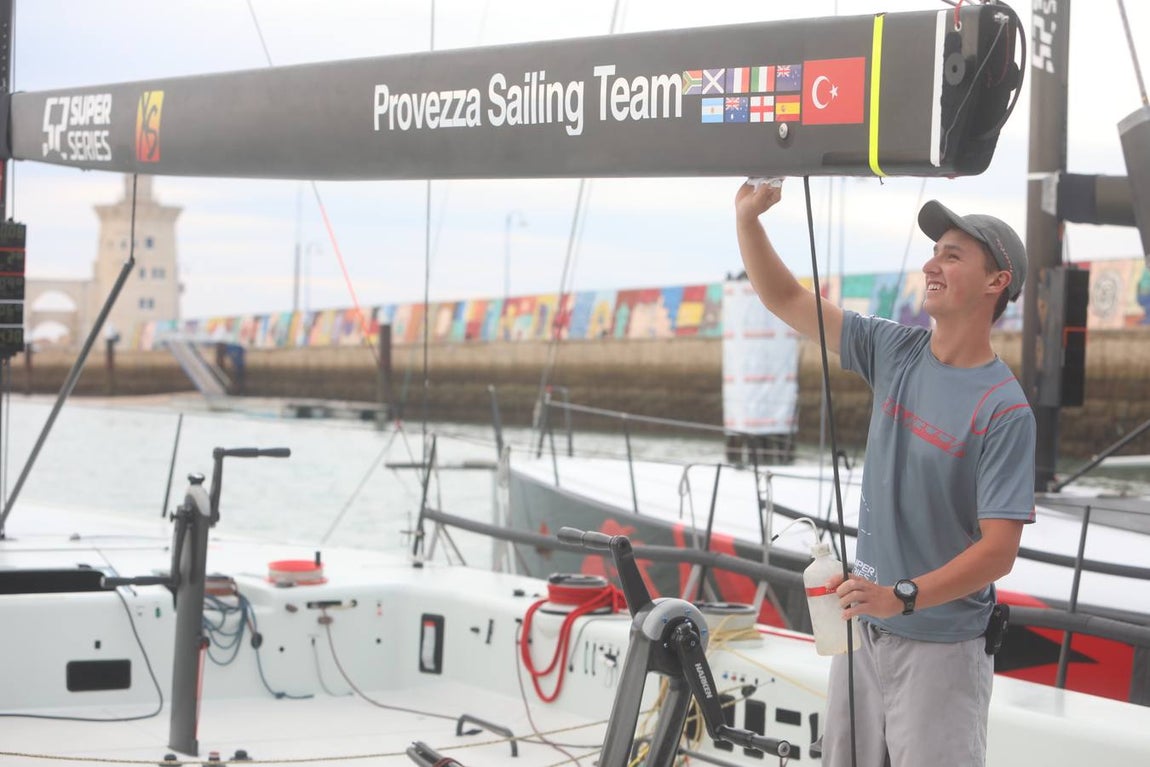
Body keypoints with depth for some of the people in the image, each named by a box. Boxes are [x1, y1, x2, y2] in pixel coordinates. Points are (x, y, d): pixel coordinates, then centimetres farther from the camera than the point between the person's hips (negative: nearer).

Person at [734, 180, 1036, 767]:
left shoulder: (1004, 410, -16)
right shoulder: (894, 352, 2)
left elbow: (999, 549, -20)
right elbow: (784, 298, 7)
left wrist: (903, 596, -31)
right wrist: (747, 218, -7)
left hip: (941, 647, -6)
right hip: (862, 627, 6)